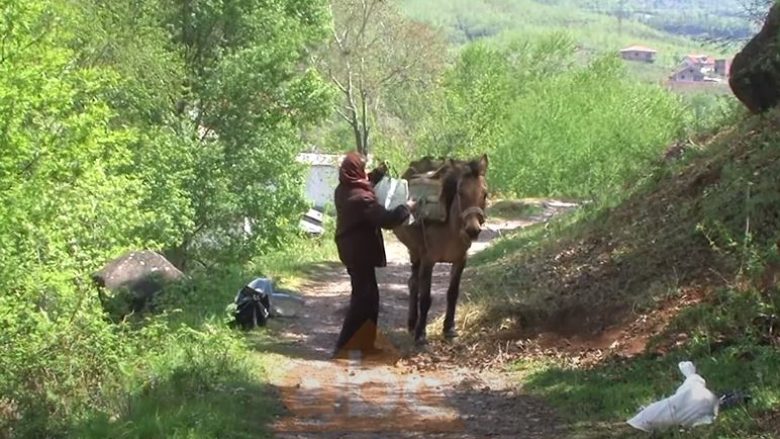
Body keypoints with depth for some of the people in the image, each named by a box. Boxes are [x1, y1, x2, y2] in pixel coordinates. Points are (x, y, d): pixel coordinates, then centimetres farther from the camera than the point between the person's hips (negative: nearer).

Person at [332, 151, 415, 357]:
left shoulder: (343, 190, 4)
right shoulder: (362, 198, -25)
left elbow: (365, 183, 26)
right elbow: (387, 220, -27)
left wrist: (380, 172, 17)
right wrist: (407, 208, -13)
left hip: (351, 250, 10)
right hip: (360, 253, -10)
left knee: (366, 295, 19)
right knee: (364, 298, -4)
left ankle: (363, 342, 26)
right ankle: (343, 346, -4)